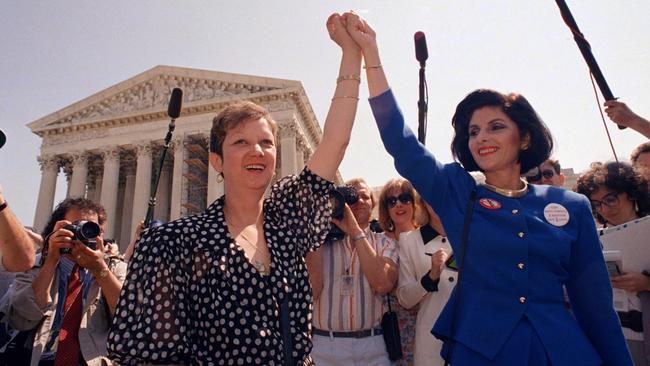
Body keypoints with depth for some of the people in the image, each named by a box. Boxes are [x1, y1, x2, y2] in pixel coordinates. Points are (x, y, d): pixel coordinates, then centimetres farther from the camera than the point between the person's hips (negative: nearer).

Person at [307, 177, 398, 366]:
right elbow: (310, 291, -12)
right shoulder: (323, 241, 2)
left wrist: (356, 232, -15)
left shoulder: (385, 243, 4)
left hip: (373, 345, 1)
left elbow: (383, 285, -15)